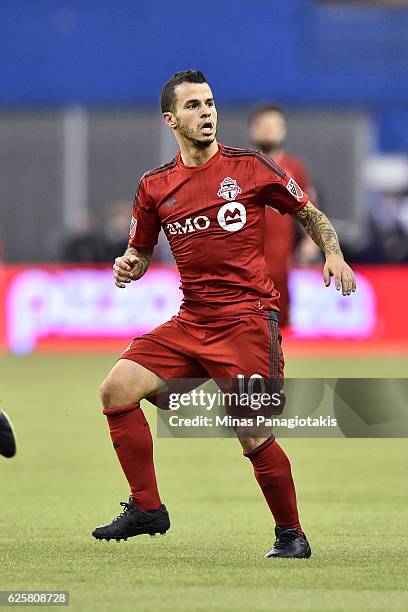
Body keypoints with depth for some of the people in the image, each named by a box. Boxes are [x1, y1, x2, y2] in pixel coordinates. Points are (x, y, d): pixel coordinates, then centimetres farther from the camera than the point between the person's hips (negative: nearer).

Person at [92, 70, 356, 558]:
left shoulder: (249, 167, -1)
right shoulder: (154, 186, 8)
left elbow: (310, 214, 10)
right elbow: (141, 251, 20)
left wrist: (334, 254, -7)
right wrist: (128, 265, -2)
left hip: (247, 319, -4)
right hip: (190, 322, 4)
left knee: (253, 436, -10)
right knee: (116, 389, -9)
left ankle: (291, 533, 10)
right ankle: (146, 508, 2)